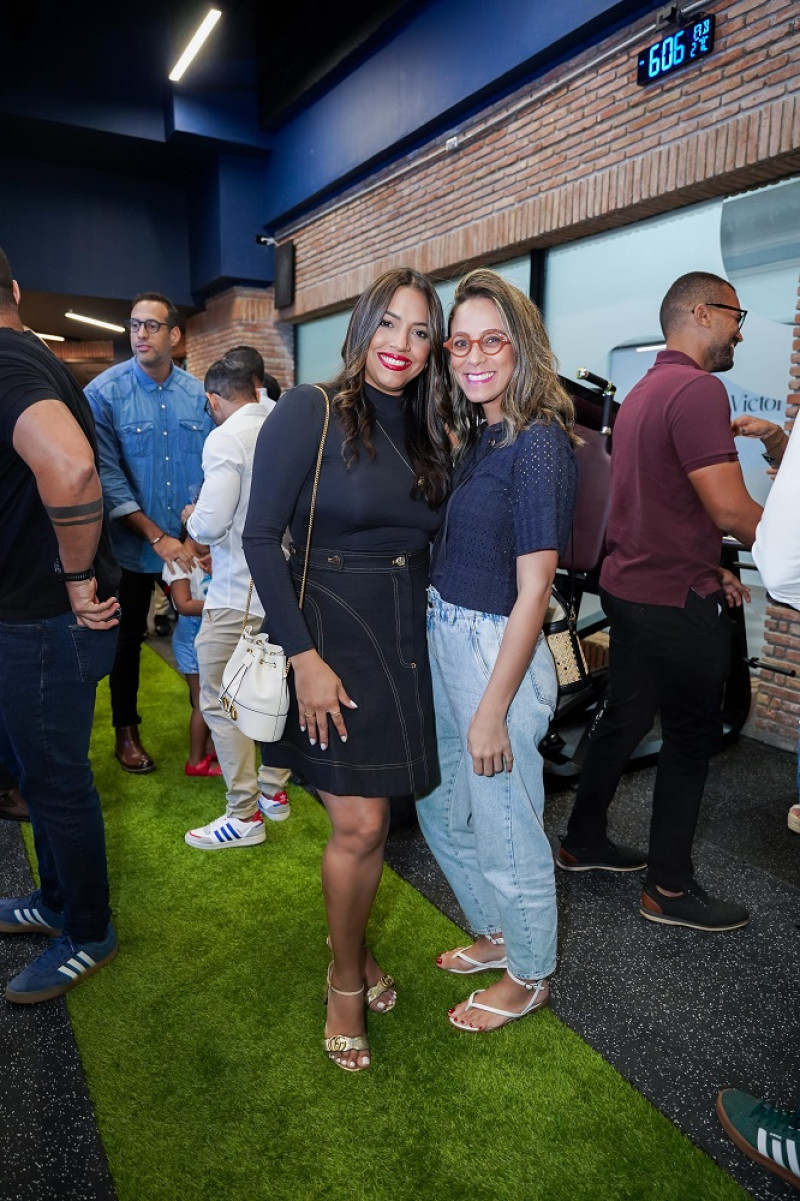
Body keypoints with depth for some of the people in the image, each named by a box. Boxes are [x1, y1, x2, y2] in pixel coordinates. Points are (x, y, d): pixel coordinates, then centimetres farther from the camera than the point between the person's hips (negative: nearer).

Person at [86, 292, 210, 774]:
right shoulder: (105, 392, -9)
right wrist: (158, 538, -18)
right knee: (128, 638, 13)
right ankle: (126, 729, 32)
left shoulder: (198, 394, 0)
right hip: (132, 544, -2)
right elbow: (108, 478, -13)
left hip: (191, 544, 2)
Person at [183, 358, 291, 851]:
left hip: (239, 595, -7)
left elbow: (211, 525, -19)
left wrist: (191, 517, 3)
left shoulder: (225, 439, -15)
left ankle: (245, 816, 11)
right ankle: (274, 791, 32)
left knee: (221, 702, 4)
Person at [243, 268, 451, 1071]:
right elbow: (261, 535, -13)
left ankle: (355, 952, 38)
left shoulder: (426, 435, 10)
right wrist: (303, 656, -17)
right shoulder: (311, 411, -8)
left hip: (405, 642, 6)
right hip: (330, 636, -5)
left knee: (371, 820, 13)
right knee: (359, 823, -1)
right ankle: (346, 982, 25)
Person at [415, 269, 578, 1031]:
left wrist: (493, 711, -18)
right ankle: (493, 935, 47)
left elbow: (532, 592, -19)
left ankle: (528, 976, 37)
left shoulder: (537, 445, -16)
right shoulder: (475, 437, 9)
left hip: (497, 652, -9)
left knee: (505, 828, 10)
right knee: (441, 811, 22)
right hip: (442, 640, 9)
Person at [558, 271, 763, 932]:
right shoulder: (698, 388, -17)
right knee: (691, 739, 4)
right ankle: (670, 888, 18)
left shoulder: (641, 393, 15)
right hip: (677, 603, -9)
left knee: (622, 720, 18)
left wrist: (709, 568, 18)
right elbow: (732, 511, -23)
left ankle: (584, 840, 32)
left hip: (629, 588, 9)